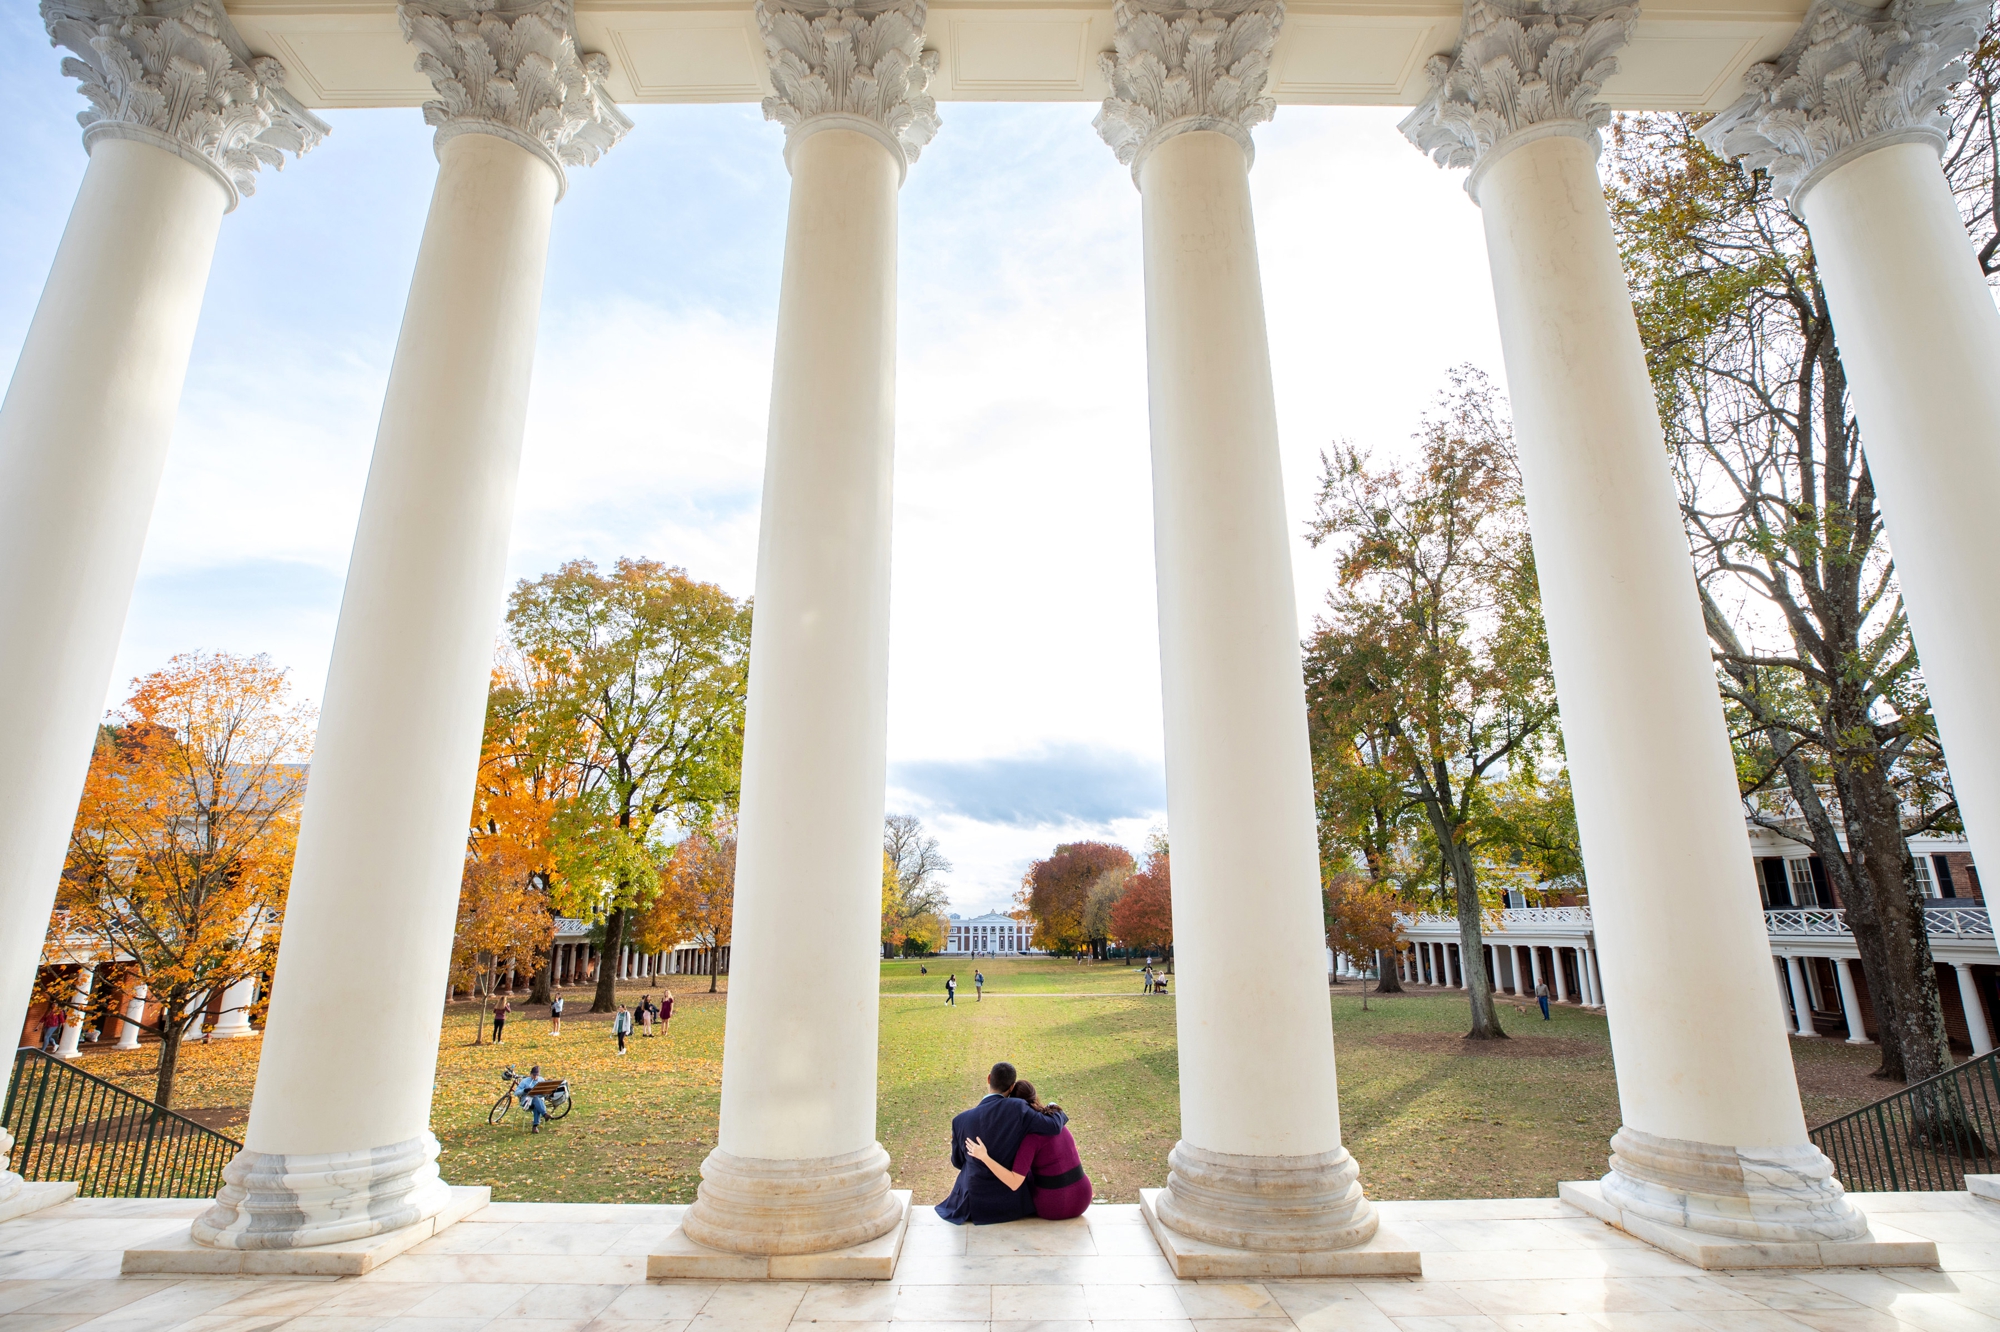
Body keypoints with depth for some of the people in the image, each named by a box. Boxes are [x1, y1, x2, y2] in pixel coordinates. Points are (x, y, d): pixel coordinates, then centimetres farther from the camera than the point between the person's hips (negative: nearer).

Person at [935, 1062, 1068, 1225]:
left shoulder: (961, 1120, -14)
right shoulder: (1017, 1108, -21)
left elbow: (958, 1161, 1)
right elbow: (1054, 1126, -23)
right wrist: (1054, 1111, 0)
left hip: (976, 1205, 0)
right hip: (1013, 1204, 0)